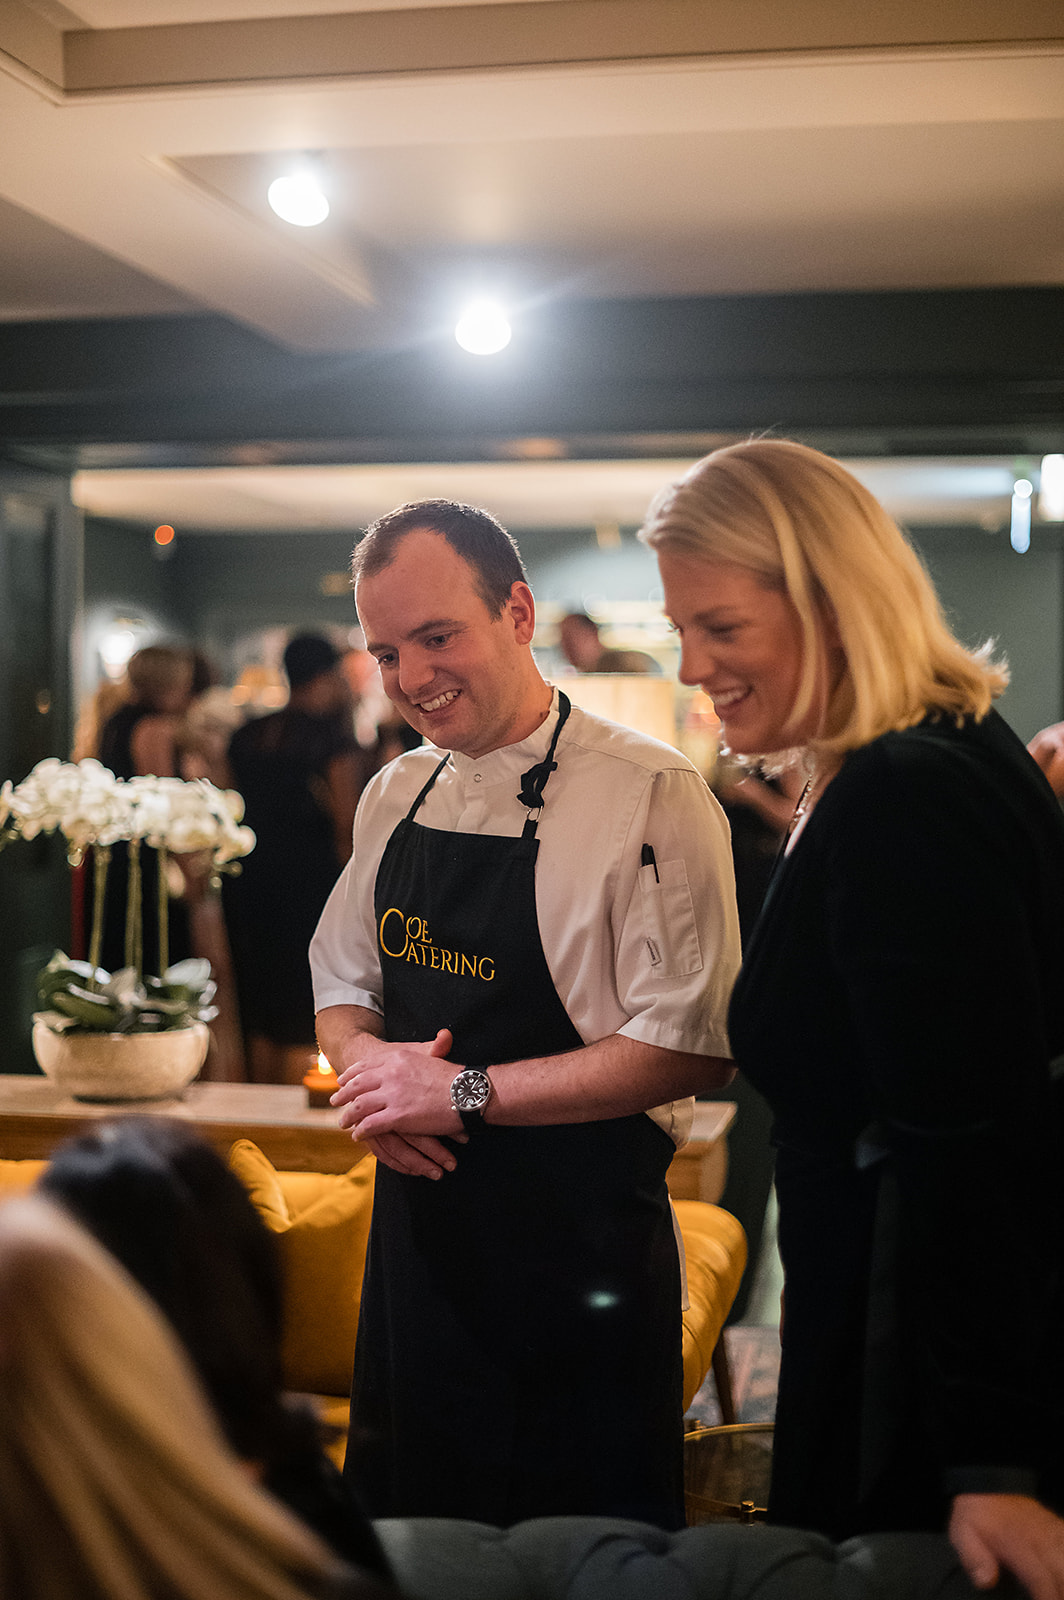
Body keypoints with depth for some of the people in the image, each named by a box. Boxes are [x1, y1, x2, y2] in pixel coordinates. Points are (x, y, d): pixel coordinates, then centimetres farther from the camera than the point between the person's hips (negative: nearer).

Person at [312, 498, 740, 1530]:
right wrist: (366, 1065, -6)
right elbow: (341, 985, 17)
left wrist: (466, 1091, -21)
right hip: (416, 1232, 6)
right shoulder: (395, 797, 7)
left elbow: (692, 1048, -19)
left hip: (579, 1249, -6)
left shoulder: (650, 797, -15)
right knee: (411, 1529, 20)